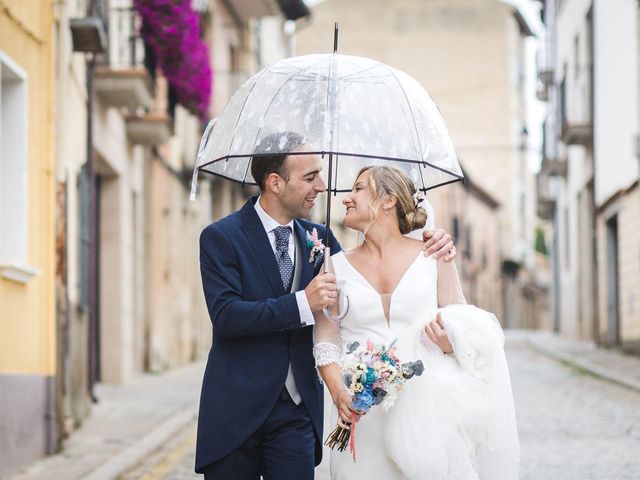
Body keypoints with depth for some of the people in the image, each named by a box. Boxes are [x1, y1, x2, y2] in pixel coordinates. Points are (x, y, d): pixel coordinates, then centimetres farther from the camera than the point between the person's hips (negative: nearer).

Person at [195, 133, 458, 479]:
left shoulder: (318, 237, 10)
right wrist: (302, 304, -26)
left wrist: (427, 248, -1)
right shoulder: (221, 237, -7)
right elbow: (225, 315, -18)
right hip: (237, 410, -4)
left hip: (296, 412, 4)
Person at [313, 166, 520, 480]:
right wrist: (339, 393, -12)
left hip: (425, 408, -1)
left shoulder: (433, 259, 5)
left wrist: (452, 342, -15)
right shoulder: (337, 267, 9)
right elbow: (325, 342, 5)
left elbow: (466, 326, 8)